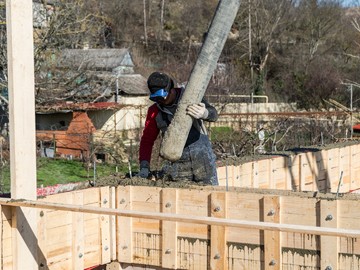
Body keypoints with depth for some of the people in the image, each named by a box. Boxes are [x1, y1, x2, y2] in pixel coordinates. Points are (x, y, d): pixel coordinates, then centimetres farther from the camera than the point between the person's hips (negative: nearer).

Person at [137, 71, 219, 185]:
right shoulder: (155, 111, 7)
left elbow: (213, 114, -15)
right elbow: (147, 140, 11)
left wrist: (204, 113, -40)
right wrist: (144, 166, -3)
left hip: (202, 159, -1)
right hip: (177, 165, 1)